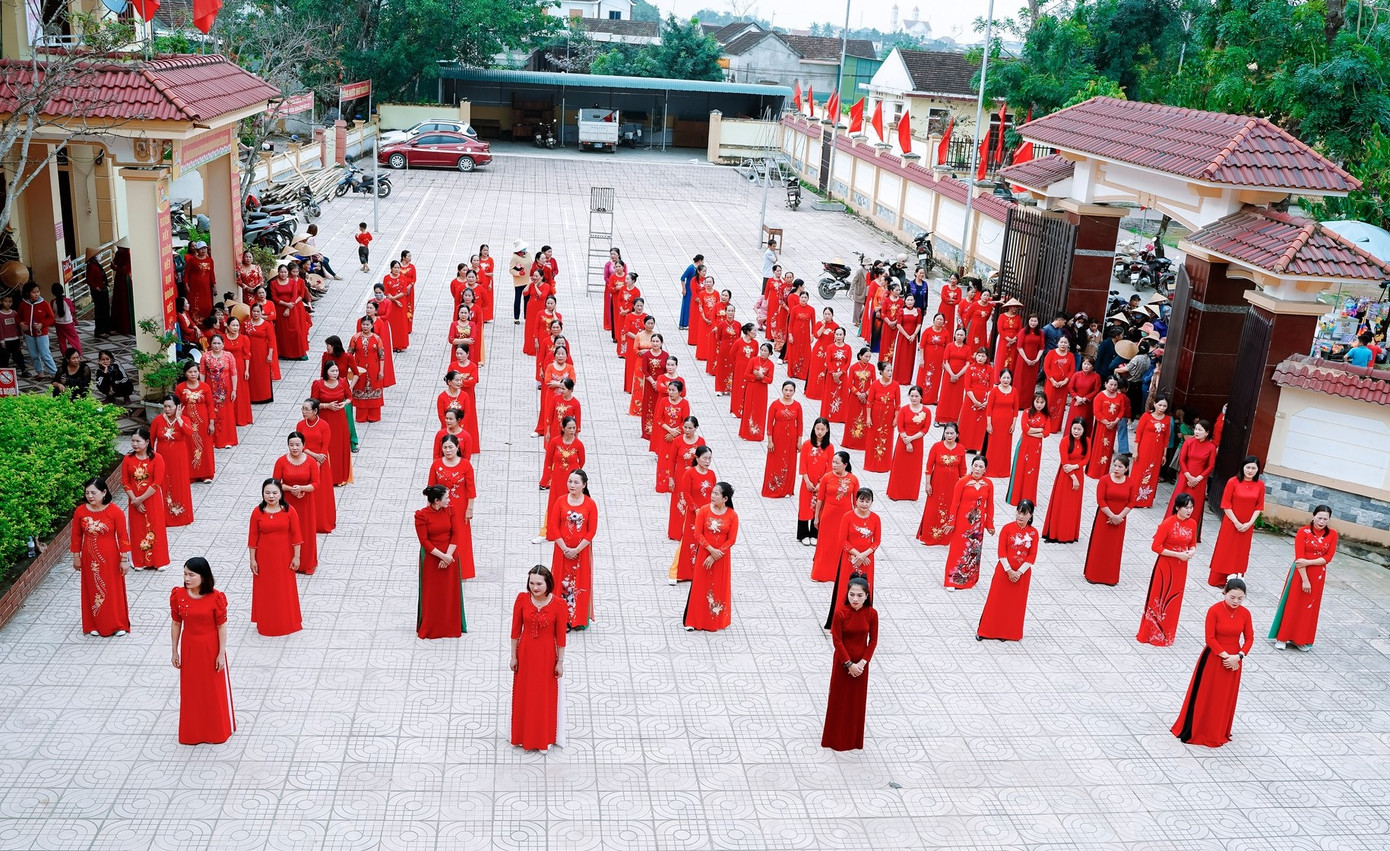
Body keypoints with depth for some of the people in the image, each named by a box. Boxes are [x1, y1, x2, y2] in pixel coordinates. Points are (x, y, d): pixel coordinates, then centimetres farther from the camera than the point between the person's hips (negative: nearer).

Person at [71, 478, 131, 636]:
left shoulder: (115, 512, -15)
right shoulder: (80, 512, -7)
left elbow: (122, 537, -11)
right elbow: (76, 536, 3)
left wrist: (124, 559, -10)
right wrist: (76, 557, 6)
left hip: (110, 558, -2)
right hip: (89, 559, 3)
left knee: (114, 590, 9)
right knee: (93, 590, 14)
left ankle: (118, 624, 23)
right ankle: (95, 625, 29)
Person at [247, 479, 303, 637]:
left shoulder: (289, 511, -9)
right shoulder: (257, 512, -7)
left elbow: (296, 535, -5)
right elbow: (253, 537, -3)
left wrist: (296, 557, -7)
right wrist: (252, 559, -3)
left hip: (284, 557, 0)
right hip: (264, 557, 1)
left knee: (285, 589, 8)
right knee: (265, 590, 10)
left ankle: (287, 622, 24)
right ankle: (266, 623, 24)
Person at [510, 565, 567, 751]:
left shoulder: (558, 604, -18)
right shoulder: (522, 599, -13)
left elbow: (560, 635, -9)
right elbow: (515, 630, -3)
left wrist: (560, 662, -4)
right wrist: (513, 656, 1)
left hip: (547, 654, -2)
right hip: (525, 653, 2)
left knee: (545, 696, 13)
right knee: (524, 695, 16)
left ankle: (544, 737, 33)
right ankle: (524, 736, 35)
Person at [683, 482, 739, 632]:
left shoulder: (732, 515, -10)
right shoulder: (703, 510, -9)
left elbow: (731, 539, -10)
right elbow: (698, 534, -8)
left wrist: (715, 556, -14)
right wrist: (711, 550, -18)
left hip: (722, 557, 0)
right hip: (704, 554, 0)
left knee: (718, 588, 9)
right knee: (699, 586, 7)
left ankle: (715, 620, 25)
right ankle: (693, 620, 17)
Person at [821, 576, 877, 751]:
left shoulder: (871, 614, -11)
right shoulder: (840, 613, -19)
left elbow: (873, 640, -4)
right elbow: (837, 641, -15)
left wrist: (863, 662, -12)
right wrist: (849, 664, -15)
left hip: (861, 662, 2)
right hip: (843, 661, -2)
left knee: (857, 700, 13)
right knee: (839, 699, 9)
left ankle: (854, 739, 28)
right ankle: (837, 739, 23)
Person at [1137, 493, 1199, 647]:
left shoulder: (1192, 524, 0)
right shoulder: (1168, 523, -17)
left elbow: (1193, 544, 14)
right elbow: (1156, 547, -17)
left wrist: (1192, 551, -9)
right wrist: (1178, 554, -21)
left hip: (1181, 568, 5)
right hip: (1165, 566, -5)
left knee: (1173, 601, 13)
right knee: (1158, 600, 5)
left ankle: (1166, 634, 28)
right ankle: (1151, 634, 18)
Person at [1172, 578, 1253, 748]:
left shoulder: (1245, 613, -5)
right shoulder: (1214, 610, -16)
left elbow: (1249, 638, 0)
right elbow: (1210, 638, -16)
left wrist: (1238, 656, -14)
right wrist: (1225, 655, -20)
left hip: (1234, 660, 4)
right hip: (1213, 659, -4)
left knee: (1225, 698, 15)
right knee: (1205, 697, 7)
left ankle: (1218, 733, 33)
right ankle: (1194, 731, 22)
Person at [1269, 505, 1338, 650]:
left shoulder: (1332, 534, -1)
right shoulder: (1303, 532, -11)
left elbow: (1328, 557, -6)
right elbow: (1299, 557, -14)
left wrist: (1308, 562, -19)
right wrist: (1304, 579, -18)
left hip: (1318, 575, 3)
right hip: (1300, 572, -3)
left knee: (1310, 607, 10)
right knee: (1292, 604, 4)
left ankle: (1301, 639, 22)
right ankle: (1282, 637, 14)